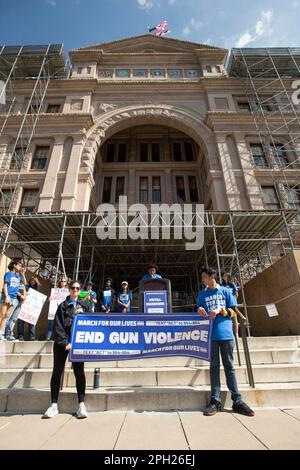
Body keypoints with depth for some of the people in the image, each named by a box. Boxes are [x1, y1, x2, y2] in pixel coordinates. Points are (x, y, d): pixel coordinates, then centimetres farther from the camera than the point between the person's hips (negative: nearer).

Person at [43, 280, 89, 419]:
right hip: (61, 342, 0)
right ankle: (54, 405, 16)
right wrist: (65, 342, -11)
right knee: (57, 372, 4)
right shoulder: (62, 306, 5)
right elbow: (58, 326, -3)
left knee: (79, 372, 1)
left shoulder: (84, 306, 10)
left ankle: (81, 405, 6)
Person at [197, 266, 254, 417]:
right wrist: (200, 311, -12)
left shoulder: (225, 291, 5)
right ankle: (215, 401, 13)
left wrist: (219, 310, -11)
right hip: (211, 334, 1)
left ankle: (237, 401, 16)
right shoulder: (202, 294, 10)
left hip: (226, 333, -1)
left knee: (229, 366, 7)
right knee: (214, 367, 6)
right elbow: (201, 313, 10)